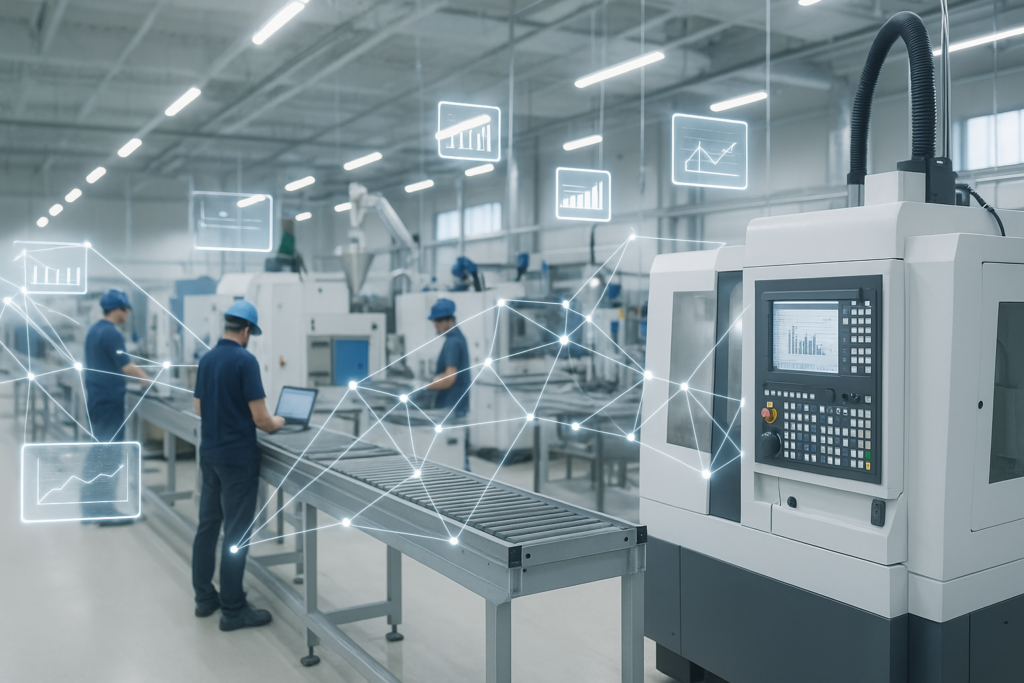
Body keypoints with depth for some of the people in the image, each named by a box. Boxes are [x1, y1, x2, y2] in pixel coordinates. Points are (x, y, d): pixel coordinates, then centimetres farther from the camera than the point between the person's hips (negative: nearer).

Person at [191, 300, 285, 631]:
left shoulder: (206, 359, 7)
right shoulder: (245, 360, -17)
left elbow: (199, 408, 16)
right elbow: (260, 418, -18)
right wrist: (276, 424, 2)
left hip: (209, 453, 8)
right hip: (237, 457, -8)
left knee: (207, 525, 13)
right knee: (236, 533, -2)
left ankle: (204, 597, 22)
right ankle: (232, 609, 4)